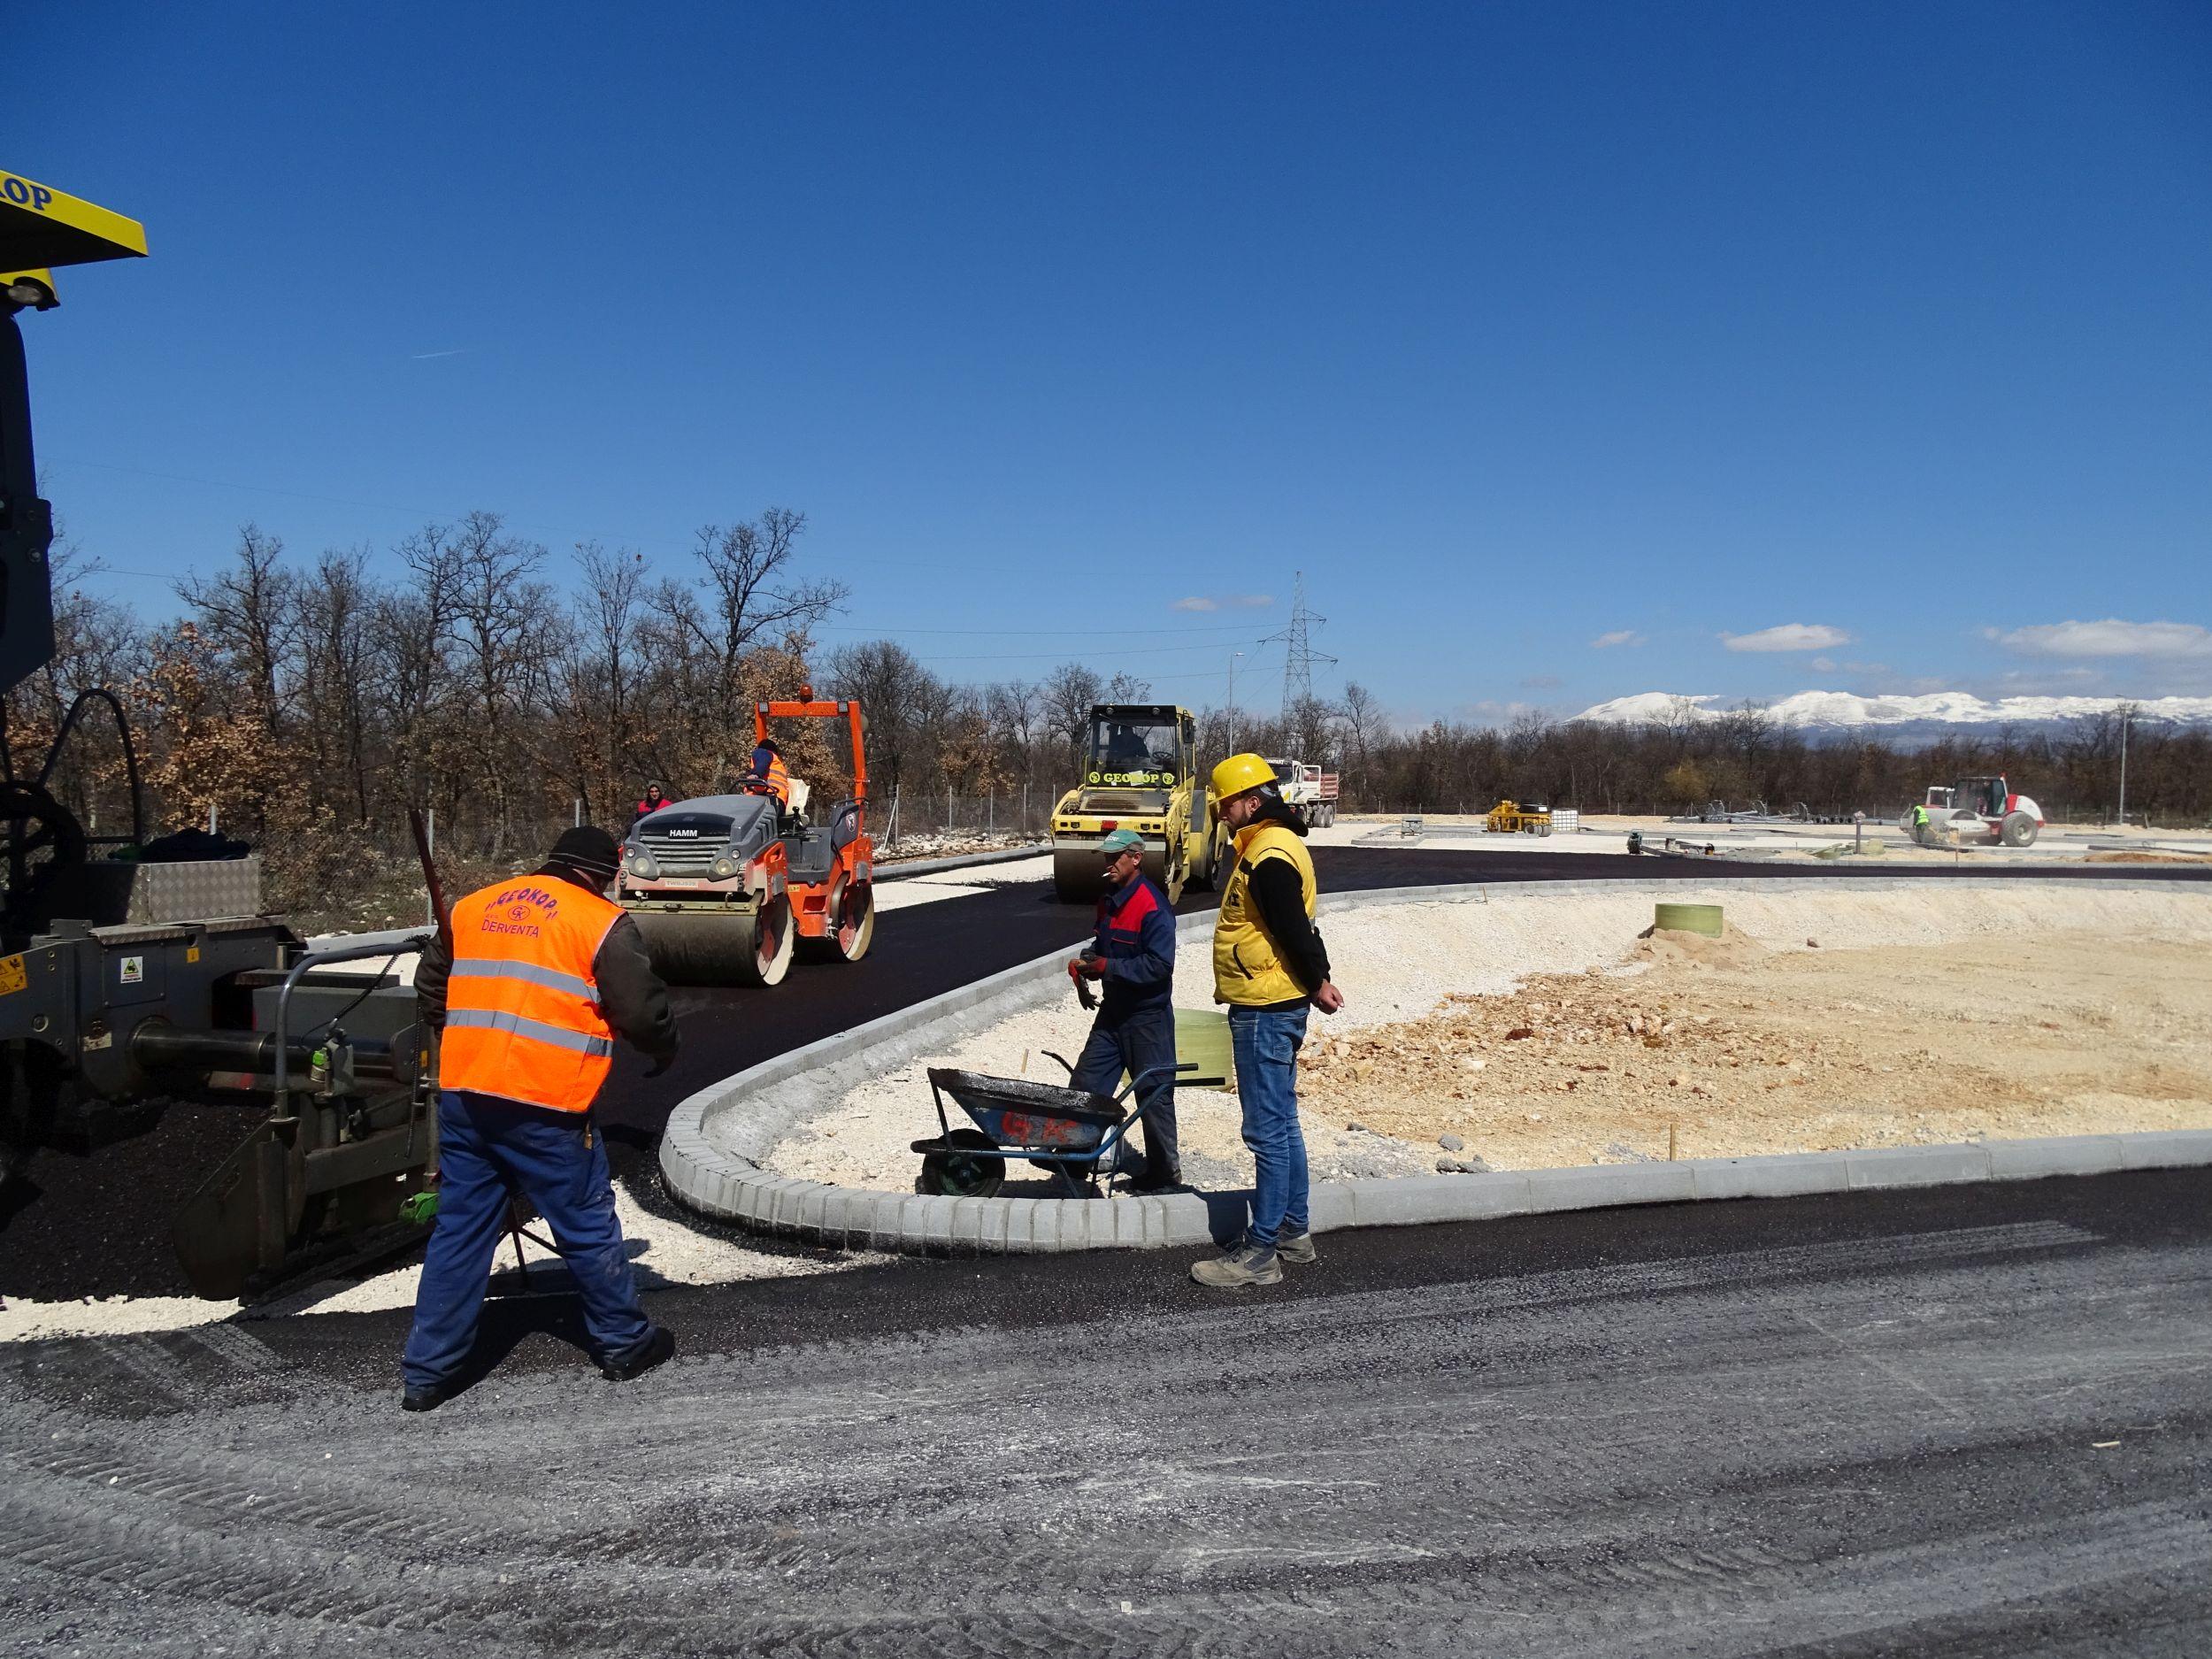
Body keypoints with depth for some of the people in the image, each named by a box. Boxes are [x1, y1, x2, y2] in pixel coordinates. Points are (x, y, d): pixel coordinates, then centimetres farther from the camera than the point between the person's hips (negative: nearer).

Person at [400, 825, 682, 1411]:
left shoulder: (471, 908, 14)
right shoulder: (602, 923, -5)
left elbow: (429, 989, 22)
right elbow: (641, 1008, -7)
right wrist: (665, 1049, 13)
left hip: (462, 1095, 5)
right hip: (544, 1106, -5)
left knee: (458, 1231, 14)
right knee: (588, 1226, 10)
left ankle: (427, 1373, 17)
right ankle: (625, 1344, 24)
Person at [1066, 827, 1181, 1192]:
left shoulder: (1153, 907, -18)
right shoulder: (1109, 902, 10)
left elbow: (1159, 965, -25)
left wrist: (1108, 967, -23)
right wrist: (1087, 962, 3)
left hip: (1147, 1015, -8)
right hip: (1113, 1009, 9)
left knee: (1154, 1094, 2)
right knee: (1085, 1084, 8)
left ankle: (1165, 1170, 16)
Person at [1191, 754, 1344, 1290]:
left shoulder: (1269, 856, -19)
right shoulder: (1275, 843, 16)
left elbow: (1294, 930, -21)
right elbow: (1299, 927, 17)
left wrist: (1316, 985, -8)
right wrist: (1318, 980, 11)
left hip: (1265, 1012, -11)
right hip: (1275, 1007, 11)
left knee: (1268, 1130, -6)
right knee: (1283, 1125, 17)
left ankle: (1260, 1252, 0)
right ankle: (1292, 1232, 28)